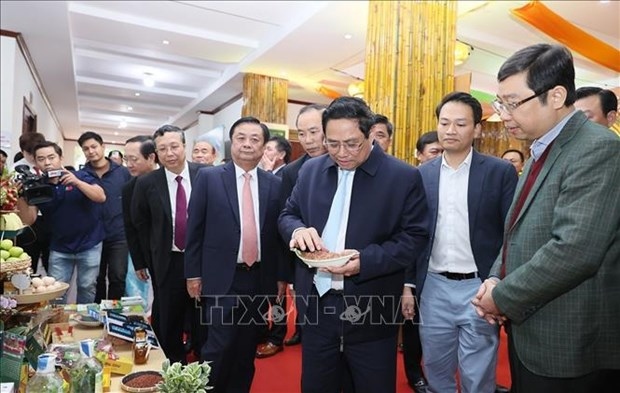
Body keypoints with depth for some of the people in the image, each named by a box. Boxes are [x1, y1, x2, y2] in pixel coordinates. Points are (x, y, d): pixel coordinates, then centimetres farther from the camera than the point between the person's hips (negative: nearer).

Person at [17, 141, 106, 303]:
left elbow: (101, 197, -20)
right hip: (59, 248, 3)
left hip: (89, 245, -2)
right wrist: (21, 196, -22)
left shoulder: (80, 176, -7)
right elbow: (28, 220, -6)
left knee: (87, 287, 6)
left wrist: (77, 182, -32)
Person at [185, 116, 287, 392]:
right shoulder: (208, 177, -2)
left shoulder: (275, 184, 3)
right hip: (221, 278, -2)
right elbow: (195, 229, -1)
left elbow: (278, 233, 6)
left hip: (260, 278, 3)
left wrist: (282, 275, 5)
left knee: (247, 348, 14)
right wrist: (193, 273, -3)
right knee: (219, 347, 1)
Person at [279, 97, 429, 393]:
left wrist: (366, 260, -23)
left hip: (371, 312, -3)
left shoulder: (403, 177, -8)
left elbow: (415, 235, -9)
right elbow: (288, 215, 11)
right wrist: (298, 230, -14)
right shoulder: (311, 170, 5)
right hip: (317, 305, 4)